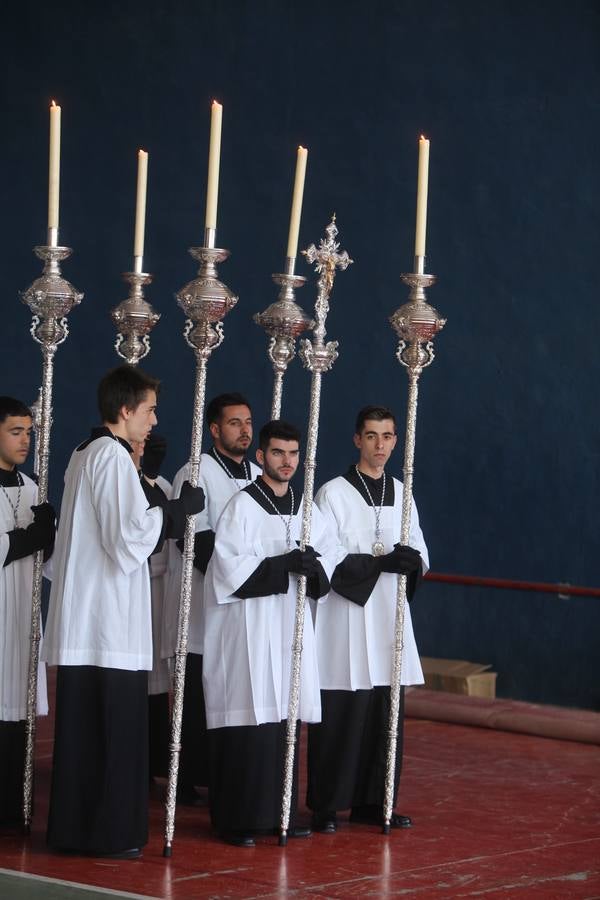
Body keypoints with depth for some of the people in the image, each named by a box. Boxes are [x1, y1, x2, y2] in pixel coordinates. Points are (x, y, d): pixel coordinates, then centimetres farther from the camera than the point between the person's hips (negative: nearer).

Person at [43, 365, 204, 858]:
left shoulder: (84, 454, 16)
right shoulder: (113, 456, -13)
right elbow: (129, 533, -19)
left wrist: (166, 514, 16)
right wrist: (178, 509, -7)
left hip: (81, 622, 9)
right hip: (111, 619, -9)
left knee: (82, 724, 11)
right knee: (118, 726, -4)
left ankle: (72, 826, 16)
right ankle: (112, 832, 0)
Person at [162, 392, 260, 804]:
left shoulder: (258, 476, 15)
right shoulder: (195, 473, -5)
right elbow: (195, 539, -12)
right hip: (203, 605, -6)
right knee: (199, 697, -4)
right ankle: (189, 780, 1)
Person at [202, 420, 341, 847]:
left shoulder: (305, 507, 12)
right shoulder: (242, 506, -7)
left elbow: (332, 555, 12)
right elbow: (230, 567, -14)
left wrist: (314, 564, -10)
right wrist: (284, 564, -19)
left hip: (291, 624, 6)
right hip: (249, 626, -6)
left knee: (284, 717, 8)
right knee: (248, 722, -8)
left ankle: (279, 811, 16)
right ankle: (237, 818, -1)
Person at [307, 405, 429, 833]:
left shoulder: (401, 493, 12)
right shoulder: (333, 493, -5)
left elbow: (420, 552, 15)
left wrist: (413, 562, -9)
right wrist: (380, 562, -21)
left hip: (389, 619, 5)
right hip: (344, 616, -5)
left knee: (387, 713, 6)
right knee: (339, 714, -5)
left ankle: (373, 801, 17)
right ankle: (325, 805, 4)